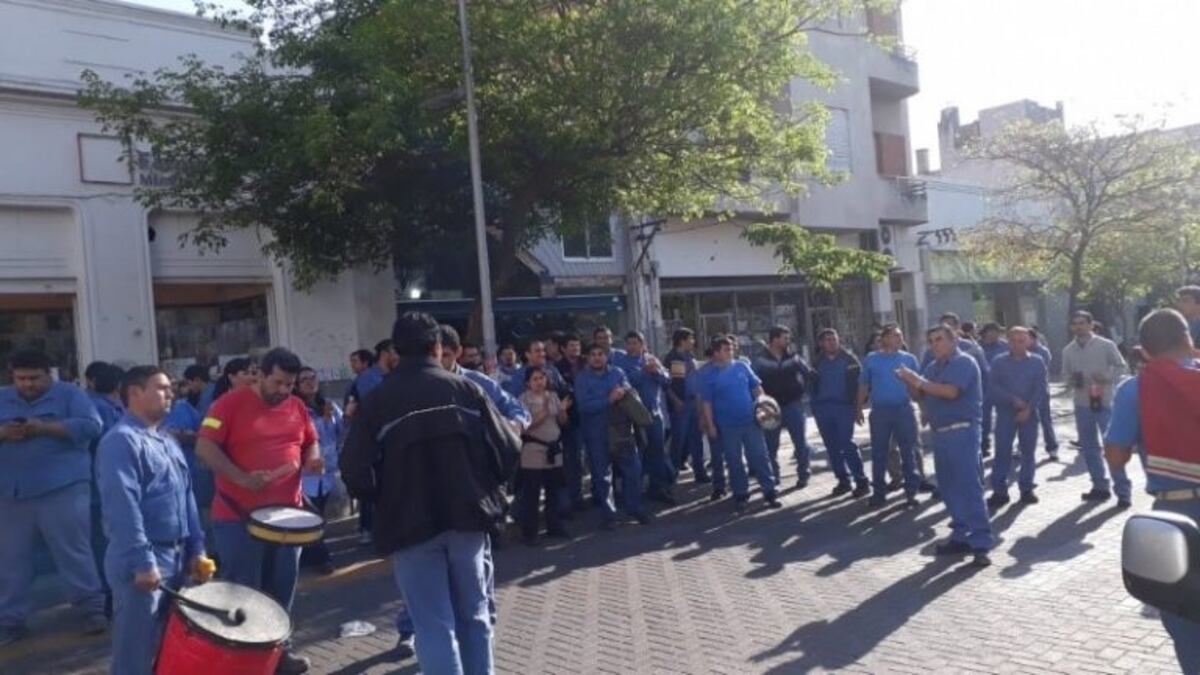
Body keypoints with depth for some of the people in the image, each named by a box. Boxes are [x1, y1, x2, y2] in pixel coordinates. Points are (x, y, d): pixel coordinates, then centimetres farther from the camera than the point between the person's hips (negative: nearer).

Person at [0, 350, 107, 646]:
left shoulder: (69, 393, 1)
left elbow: (91, 426, -11)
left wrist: (45, 428, -19)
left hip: (62, 489, -4)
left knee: (74, 552, 1)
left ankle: (93, 608, 11)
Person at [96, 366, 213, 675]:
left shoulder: (167, 441, 16)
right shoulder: (121, 440, -14)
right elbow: (123, 506, -22)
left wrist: (196, 549, 12)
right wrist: (142, 562, -24)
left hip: (177, 558, 9)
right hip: (143, 562, -9)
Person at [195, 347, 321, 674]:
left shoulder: (297, 407, 8)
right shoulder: (230, 403, -9)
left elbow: (310, 442, 19)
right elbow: (204, 447, -14)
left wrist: (313, 459, -5)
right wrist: (242, 478, -24)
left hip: (286, 513, 6)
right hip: (238, 515, -6)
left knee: (282, 587, 14)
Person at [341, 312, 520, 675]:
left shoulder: (377, 402, -4)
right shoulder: (465, 388, -1)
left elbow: (356, 473, -8)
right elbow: (508, 449, -5)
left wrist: (387, 497, 11)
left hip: (410, 524, -2)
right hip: (468, 516, 2)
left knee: (434, 626, 3)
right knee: (474, 616, 17)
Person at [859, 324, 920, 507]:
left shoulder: (909, 359, 6)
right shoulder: (871, 359, 5)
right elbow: (864, 385, 9)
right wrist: (859, 408, 7)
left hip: (904, 410, 0)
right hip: (879, 411, 0)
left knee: (908, 452, 2)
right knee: (878, 452, 5)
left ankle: (911, 491, 11)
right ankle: (879, 492, 15)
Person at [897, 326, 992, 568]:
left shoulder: (964, 362, -8)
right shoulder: (933, 367, 16)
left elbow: (950, 391, -22)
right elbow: (920, 395, 14)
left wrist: (919, 381, -16)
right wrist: (910, 382, -5)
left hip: (962, 432, -8)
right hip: (940, 433, 8)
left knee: (969, 487, -10)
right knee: (949, 489, 11)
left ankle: (981, 544, -8)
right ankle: (961, 536, 21)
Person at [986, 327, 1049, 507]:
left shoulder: (1037, 362, 4)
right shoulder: (998, 362, 2)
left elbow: (1040, 388, -3)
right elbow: (993, 388, -4)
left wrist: (1029, 408, -14)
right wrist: (1013, 400, -14)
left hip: (1029, 413, 1)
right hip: (1005, 412, -1)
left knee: (1028, 451, 6)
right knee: (1002, 451, -3)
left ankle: (1026, 489, 15)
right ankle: (999, 491, 0)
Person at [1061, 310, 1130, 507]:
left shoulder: (1106, 345, -5)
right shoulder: (1068, 350, 6)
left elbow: (1121, 366, 0)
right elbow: (1065, 373, 12)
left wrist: (1106, 377, -18)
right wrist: (1071, 380, -10)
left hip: (1105, 402, -4)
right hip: (1081, 404, 4)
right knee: (1089, 447, 10)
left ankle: (1122, 491, 3)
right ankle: (1100, 486, 23)